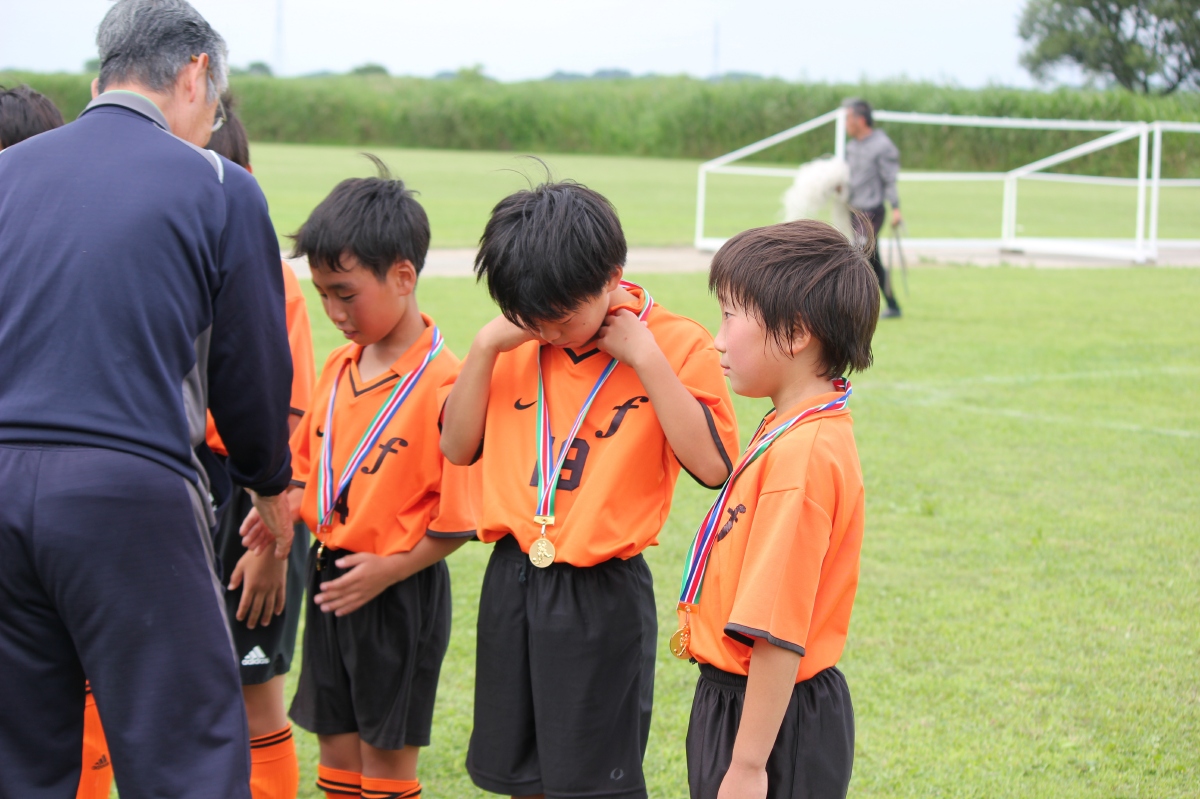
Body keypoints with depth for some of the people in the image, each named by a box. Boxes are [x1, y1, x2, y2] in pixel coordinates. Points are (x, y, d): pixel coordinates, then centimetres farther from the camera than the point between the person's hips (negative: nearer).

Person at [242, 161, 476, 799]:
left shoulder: (444, 382, -18)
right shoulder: (339, 368, 6)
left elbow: (460, 517, -17)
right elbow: (308, 463, 18)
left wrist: (386, 569, -16)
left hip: (398, 594, -7)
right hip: (329, 575, 7)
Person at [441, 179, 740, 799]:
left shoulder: (675, 344, -10)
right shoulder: (520, 342, 4)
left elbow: (711, 464, -20)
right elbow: (458, 447, 3)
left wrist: (644, 356, -22)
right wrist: (485, 346, -8)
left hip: (601, 594, -5)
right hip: (512, 580, 5)